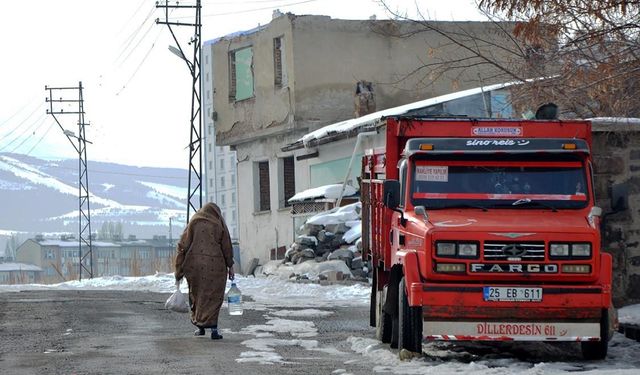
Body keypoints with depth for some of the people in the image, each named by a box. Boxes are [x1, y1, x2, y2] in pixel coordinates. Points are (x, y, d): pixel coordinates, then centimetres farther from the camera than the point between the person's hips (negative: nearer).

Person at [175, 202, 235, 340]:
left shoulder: (193, 223, 7)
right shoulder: (219, 224, 4)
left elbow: (183, 246, 1)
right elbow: (227, 247, 3)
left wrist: (179, 270, 3)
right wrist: (230, 266, 11)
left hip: (194, 264, 1)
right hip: (214, 265, -1)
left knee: (196, 294, 16)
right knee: (213, 296, 2)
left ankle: (200, 327, 21)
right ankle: (213, 327, -13)